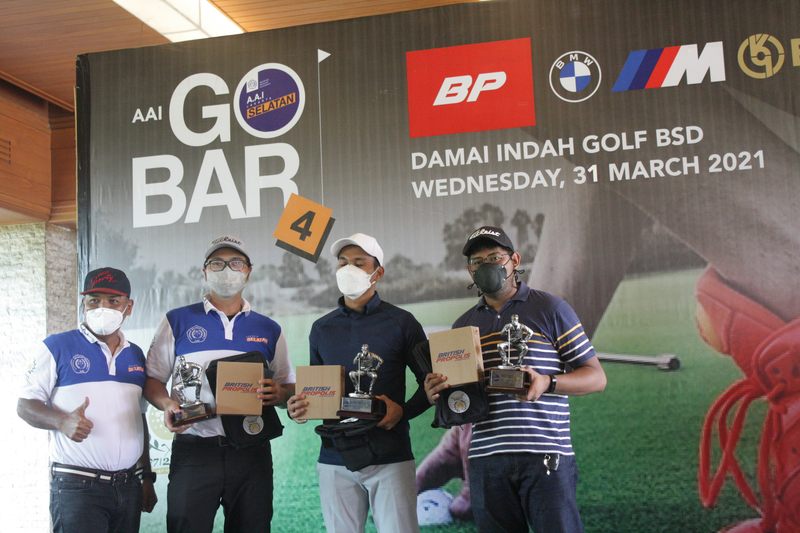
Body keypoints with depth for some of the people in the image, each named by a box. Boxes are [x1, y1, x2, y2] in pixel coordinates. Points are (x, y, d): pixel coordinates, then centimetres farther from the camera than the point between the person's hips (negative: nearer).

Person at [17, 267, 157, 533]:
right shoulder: (57, 347, -3)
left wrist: (147, 477, 17)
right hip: (76, 486, -5)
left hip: (129, 487, 5)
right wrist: (63, 422, -23)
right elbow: (25, 405, -4)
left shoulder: (135, 355, 13)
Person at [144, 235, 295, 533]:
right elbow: (152, 379, 8)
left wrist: (279, 394, -8)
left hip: (252, 453, 2)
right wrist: (167, 404, -13)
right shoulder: (177, 321, 7)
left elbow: (289, 388, 15)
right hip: (194, 452, -2)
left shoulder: (269, 330, 13)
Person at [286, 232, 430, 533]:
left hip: (390, 458, -3)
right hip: (335, 460, 3)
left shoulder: (401, 322, 3)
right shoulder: (321, 329, 13)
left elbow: (429, 381, 5)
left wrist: (403, 411, -12)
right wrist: (298, 407, -2)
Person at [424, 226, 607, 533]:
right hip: (485, 459, 4)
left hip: (545, 457, -4)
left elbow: (596, 378, 1)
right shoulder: (463, 326, 16)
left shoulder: (550, 309, 3)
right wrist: (435, 393, -3)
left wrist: (548, 383, -17)